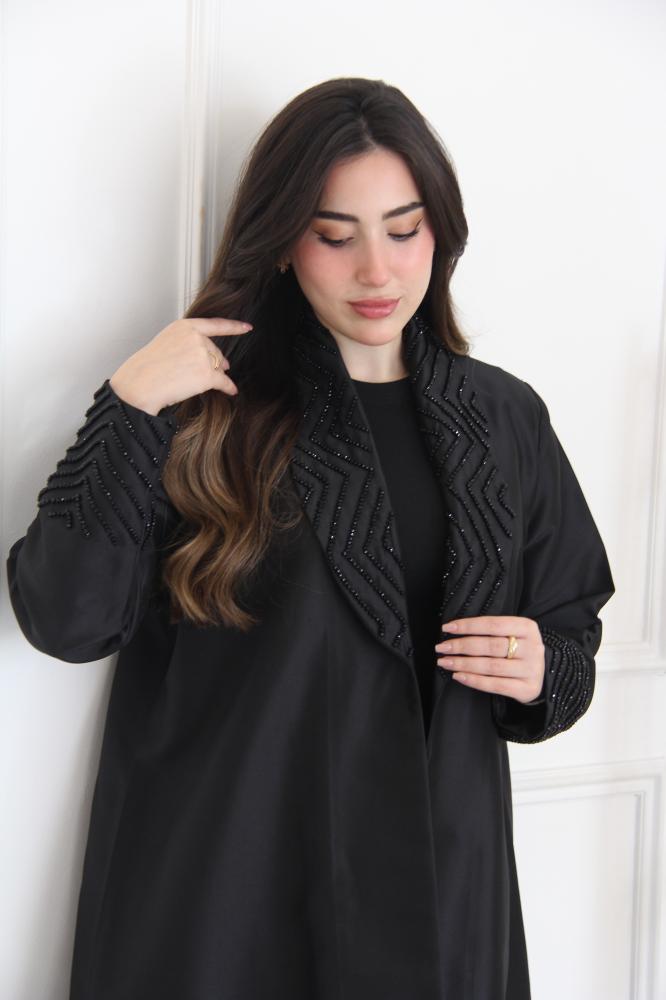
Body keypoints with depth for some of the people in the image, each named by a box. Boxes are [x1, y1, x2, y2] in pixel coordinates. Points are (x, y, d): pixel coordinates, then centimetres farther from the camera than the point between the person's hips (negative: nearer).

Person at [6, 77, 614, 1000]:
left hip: (439, 876, 3)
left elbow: (573, 633, 11)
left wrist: (543, 675, -11)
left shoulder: (504, 418, 2)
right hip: (223, 873, -3)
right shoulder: (206, 408, -7)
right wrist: (129, 410, -21)